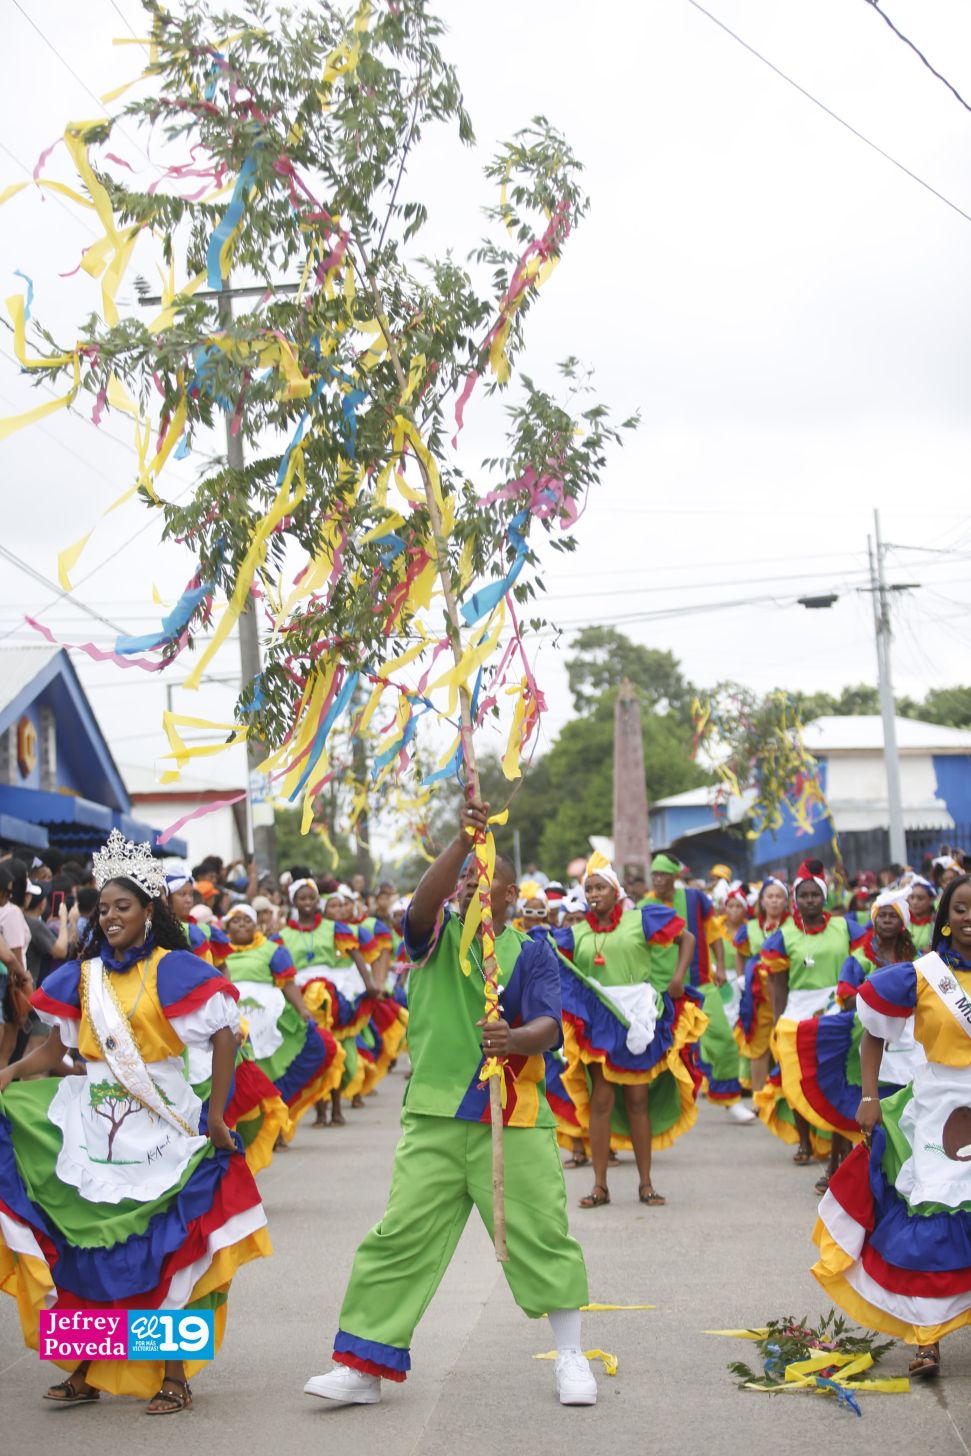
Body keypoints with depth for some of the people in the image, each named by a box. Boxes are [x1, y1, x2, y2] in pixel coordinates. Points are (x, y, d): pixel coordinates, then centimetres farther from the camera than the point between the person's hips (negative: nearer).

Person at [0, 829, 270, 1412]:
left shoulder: (172, 969, -7)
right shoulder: (84, 975, 9)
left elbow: (224, 1036, -12)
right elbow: (55, 1051, 7)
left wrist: (216, 1113, -14)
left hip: (159, 1125, -5)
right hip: (91, 1124, 5)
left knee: (162, 1253, -2)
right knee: (86, 1247, 6)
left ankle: (173, 1376, 7)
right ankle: (86, 1373, 16)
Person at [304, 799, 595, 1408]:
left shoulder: (532, 952, 4)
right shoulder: (438, 936, 7)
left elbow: (549, 1027, -7)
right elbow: (423, 902, -16)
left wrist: (514, 1039, -30)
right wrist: (462, 841, -30)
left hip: (514, 1120, -1)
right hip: (435, 1116, 1)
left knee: (540, 1234, 1)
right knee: (401, 1238, 0)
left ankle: (572, 1357, 18)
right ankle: (363, 1366, 9)